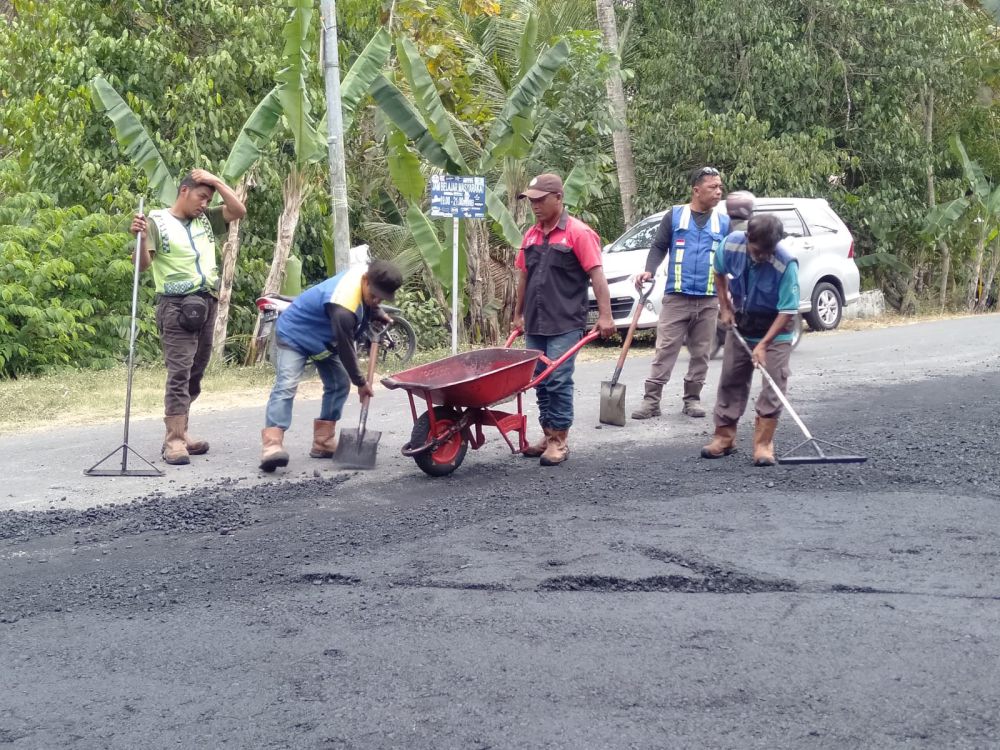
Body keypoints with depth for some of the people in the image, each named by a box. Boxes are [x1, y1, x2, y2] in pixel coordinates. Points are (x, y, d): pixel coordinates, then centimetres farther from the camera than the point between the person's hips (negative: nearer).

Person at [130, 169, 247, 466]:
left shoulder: (206, 220, 15)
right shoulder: (157, 221, -3)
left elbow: (238, 211, 7)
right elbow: (143, 264, -11)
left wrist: (216, 181, 2)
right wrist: (140, 237, -30)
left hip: (207, 304, 7)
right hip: (177, 306, -7)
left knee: (194, 374, 10)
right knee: (179, 372, -13)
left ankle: (180, 433, 18)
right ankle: (174, 441, -13)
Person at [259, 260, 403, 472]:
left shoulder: (367, 273, -14)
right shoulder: (343, 308, -39)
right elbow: (345, 349, -28)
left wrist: (378, 315, -1)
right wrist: (360, 382, -18)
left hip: (324, 339, 10)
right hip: (294, 335, -10)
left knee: (339, 384, 5)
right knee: (286, 387, -23)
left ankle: (323, 442, 10)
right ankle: (271, 444, -34)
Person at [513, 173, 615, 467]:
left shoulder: (578, 233, -8)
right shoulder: (531, 235, 12)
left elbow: (596, 275, -12)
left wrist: (605, 315, -18)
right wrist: (518, 314, 23)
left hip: (565, 324, -6)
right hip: (534, 324, 6)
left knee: (558, 381, -7)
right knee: (540, 381, 10)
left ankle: (560, 440, 2)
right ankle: (548, 435, 19)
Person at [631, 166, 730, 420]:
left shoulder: (724, 222, 10)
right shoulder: (675, 216, 5)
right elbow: (659, 247, 5)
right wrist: (649, 271, -12)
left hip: (709, 301, 2)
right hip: (676, 297, -2)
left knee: (701, 352, 7)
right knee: (665, 349, -5)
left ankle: (692, 399, 17)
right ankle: (651, 400, -4)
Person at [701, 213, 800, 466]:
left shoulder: (786, 264, -31)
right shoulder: (731, 245, -19)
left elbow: (787, 311, -26)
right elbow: (719, 273, 5)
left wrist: (763, 345, -29)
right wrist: (724, 307, 2)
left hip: (774, 329, -4)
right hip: (740, 323, 4)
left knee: (774, 385, -10)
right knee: (731, 380, 9)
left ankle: (763, 444, -6)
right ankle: (724, 437, 20)